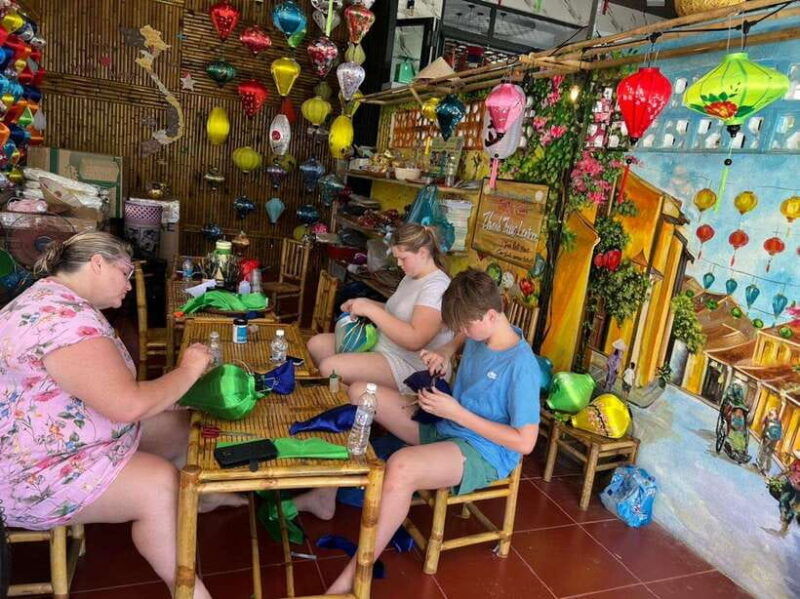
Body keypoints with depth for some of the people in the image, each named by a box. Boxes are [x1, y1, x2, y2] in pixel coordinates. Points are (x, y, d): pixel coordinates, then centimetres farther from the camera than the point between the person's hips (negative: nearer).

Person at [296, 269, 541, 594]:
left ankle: (350, 581, -24)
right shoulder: (481, 333, -2)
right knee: (359, 393, 1)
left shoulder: (522, 366, -24)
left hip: (483, 453, -9)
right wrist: (445, 351, 1)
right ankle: (325, 496, 8)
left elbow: (525, 442, -23)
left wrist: (456, 413, -23)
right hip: (442, 428, 9)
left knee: (401, 466, -39)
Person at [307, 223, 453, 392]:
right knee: (317, 343, 2)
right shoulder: (411, 277, 13)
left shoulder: (437, 286, -20)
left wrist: (371, 310, -24)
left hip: (407, 364, -10)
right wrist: (366, 304, 3)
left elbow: (414, 340, -29)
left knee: (330, 367, -25)